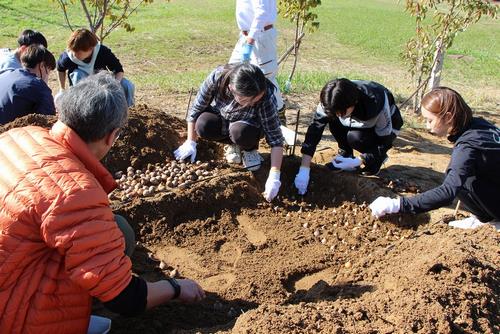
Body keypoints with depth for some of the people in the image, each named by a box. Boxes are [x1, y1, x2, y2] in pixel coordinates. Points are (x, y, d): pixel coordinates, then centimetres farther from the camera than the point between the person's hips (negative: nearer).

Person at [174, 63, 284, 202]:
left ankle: (250, 149, 1)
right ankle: (233, 145, 1)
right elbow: (196, 109, -17)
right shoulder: (217, 77, -32)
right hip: (221, 118, 2)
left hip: (248, 124, -2)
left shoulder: (266, 97, -35)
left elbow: (275, 139, -31)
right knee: (203, 126, -30)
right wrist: (191, 143, -14)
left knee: (240, 132, -36)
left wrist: (274, 176, -38)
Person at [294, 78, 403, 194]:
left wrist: (357, 162, -35)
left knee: (355, 137, -33)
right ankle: (345, 155, -4)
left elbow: (385, 141, -28)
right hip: (361, 124, 4)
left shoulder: (376, 104, -40)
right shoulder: (332, 102, -29)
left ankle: (378, 158, -4)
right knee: (333, 119, -24)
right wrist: (304, 170, -36)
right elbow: (314, 130, -30)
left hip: (387, 126, -4)